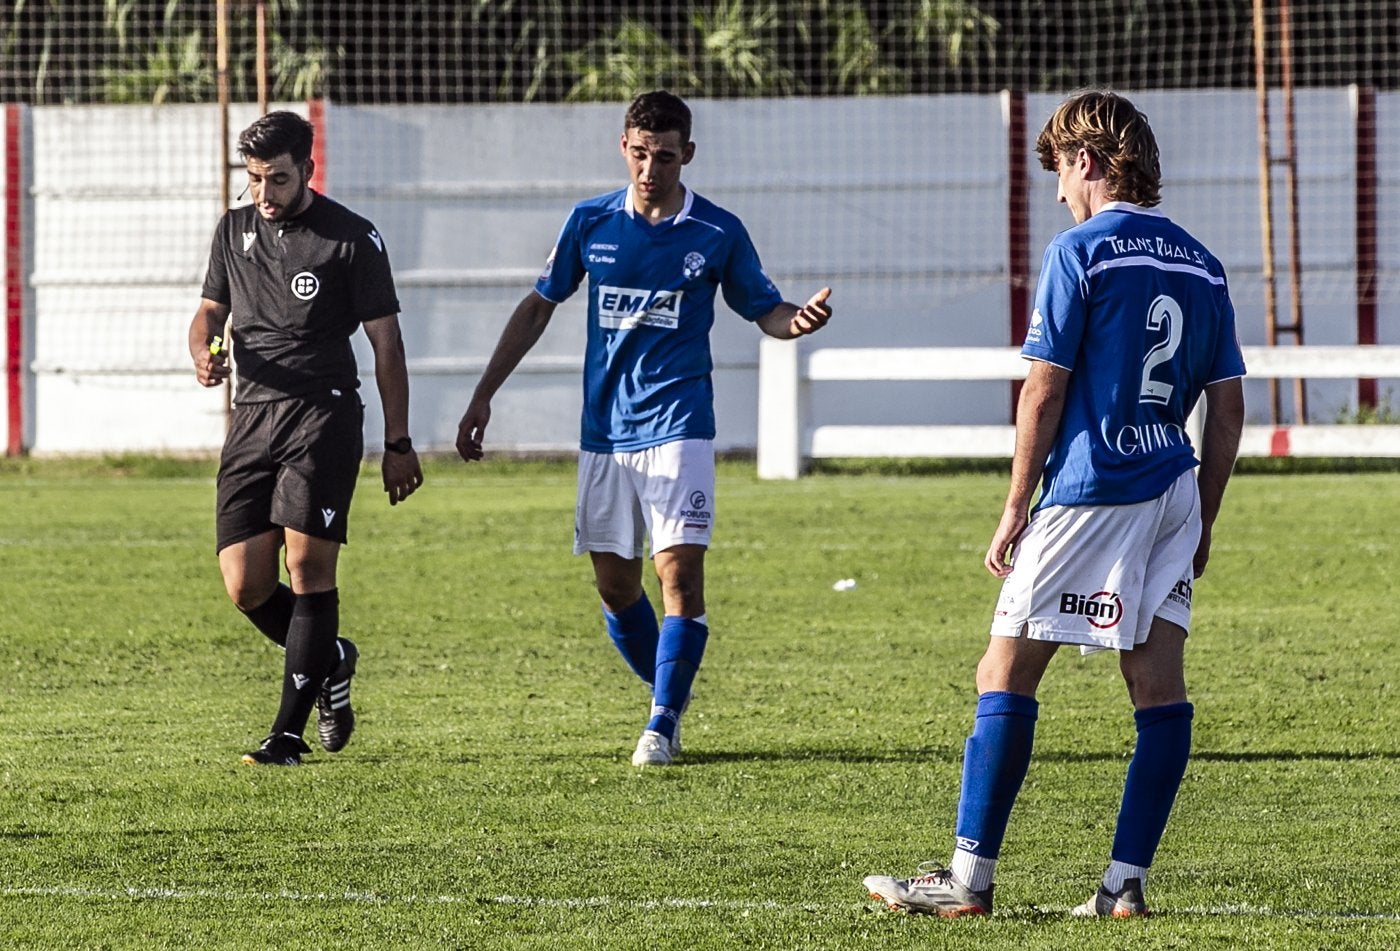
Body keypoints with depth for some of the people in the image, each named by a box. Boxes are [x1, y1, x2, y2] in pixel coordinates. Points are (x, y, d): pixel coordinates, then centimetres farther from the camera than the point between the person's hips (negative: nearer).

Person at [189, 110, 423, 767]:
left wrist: (398, 444, -1)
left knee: (309, 566, -12)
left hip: (323, 416, -5)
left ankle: (289, 733, -8)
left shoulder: (352, 238, -1)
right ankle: (328, 661, 27)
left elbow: (385, 343, 1)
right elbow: (210, 311, 24)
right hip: (251, 418, 5)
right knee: (244, 586, -2)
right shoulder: (234, 231, 13)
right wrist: (204, 350, -2)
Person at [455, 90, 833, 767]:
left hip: (677, 425, -3)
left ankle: (663, 723, -6)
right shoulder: (590, 223, 5)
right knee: (614, 584, 5)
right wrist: (483, 396, 13)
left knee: (680, 570, -13)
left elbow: (764, 311, 8)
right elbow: (537, 308, 14)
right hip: (604, 428, 3)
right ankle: (669, 698, 24)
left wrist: (800, 319, -16)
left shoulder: (718, 233, 0)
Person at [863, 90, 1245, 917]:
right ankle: (1127, 881, 3)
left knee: (1007, 672, -1)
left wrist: (1016, 508, -2)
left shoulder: (1082, 251, -7)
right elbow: (1228, 409, 12)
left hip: (1089, 492, -6)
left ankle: (970, 878, -3)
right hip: (1173, 489, 6)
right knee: (1159, 681, 5)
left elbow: (1044, 392, -9)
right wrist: (1202, 523, 19)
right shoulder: (1202, 265, 11)